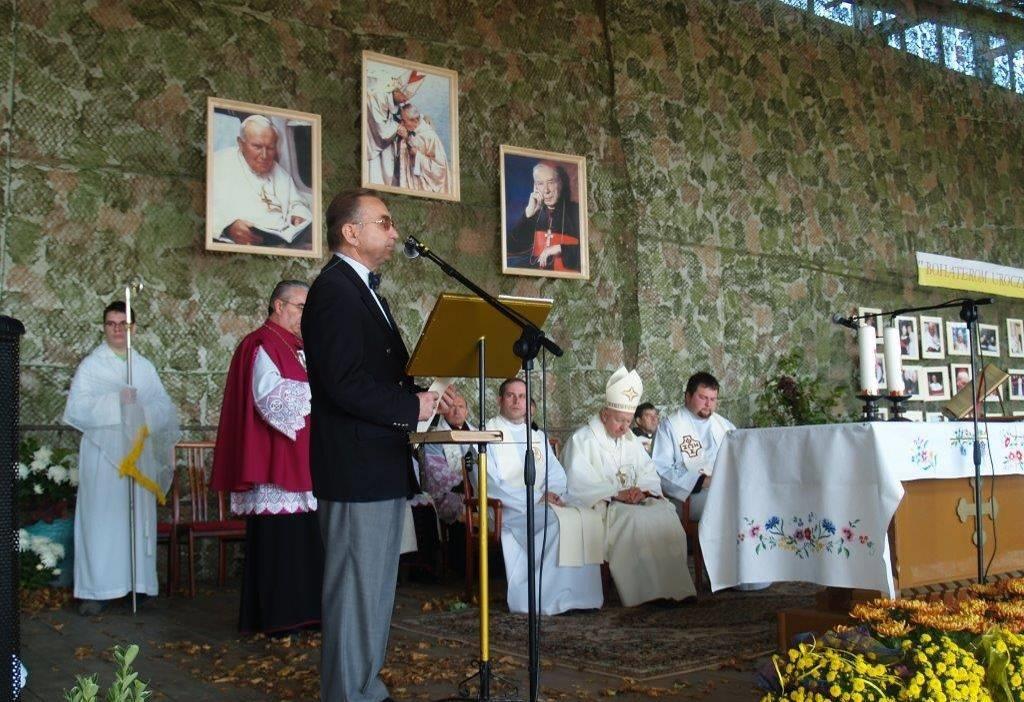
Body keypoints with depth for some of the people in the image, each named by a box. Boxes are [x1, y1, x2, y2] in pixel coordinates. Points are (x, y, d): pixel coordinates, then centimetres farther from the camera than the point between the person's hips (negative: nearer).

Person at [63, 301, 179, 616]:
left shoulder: (145, 367, 15)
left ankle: (138, 583, 8)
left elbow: (166, 407, 8)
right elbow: (76, 408, -8)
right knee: (102, 518, -6)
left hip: (139, 453, 4)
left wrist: (142, 410, -11)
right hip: (102, 454, -3)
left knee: (139, 518, 3)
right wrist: (116, 401, -17)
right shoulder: (90, 366, 4)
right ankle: (96, 590, -3)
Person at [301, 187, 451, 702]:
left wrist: (423, 395, 3)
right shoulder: (335, 289, -14)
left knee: (375, 588, 17)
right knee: (355, 591, -3)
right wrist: (411, 406, -13)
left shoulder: (363, 290, 18)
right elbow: (344, 384, -23)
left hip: (381, 466, 11)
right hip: (356, 468, -11)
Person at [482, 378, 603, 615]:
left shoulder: (538, 436, 23)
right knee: (560, 520, -32)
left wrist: (550, 492, -8)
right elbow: (489, 483, -10)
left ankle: (581, 595, -20)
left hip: (543, 503, 6)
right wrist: (535, 497, -16)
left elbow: (557, 473, 18)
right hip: (507, 507, -6)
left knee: (589, 518, -20)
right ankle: (554, 599, -26)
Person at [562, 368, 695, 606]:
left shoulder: (630, 441, 21)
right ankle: (647, 591, -28)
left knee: (666, 514, -20)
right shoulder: (581, 440, -2)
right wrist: (617, 494, -22)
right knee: (636, 520, -33)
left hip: (634, 503, 6)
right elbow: (578, 485, -14)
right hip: (598, 507, -6)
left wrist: (642, 491, -10)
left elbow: (650, 473, 14)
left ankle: (672, 585, -20)